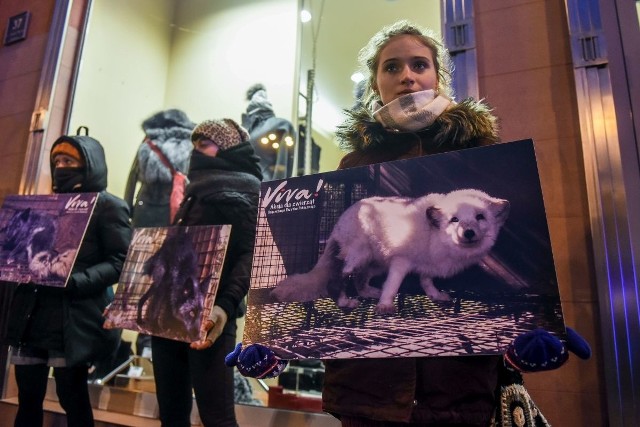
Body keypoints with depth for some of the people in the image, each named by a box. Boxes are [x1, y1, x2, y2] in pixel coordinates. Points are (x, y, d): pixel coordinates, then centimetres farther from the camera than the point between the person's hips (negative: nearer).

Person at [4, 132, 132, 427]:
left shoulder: (108, 206, -1)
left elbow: (120, 261, -11)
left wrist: (74, 282, -23)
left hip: (73, 319, -6)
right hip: (32, 316, 7)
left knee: (72, 399, 1)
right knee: (27, 398, 12)